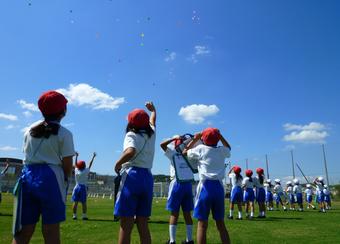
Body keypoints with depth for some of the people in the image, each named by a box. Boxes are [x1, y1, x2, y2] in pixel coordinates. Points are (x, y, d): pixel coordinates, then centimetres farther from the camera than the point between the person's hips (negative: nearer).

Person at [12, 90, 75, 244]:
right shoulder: (64, 134, -3)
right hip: (50, 179, -5)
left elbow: (28, 156, 11)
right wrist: (65, 178, 12)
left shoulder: (30, 130, 13)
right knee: (51, 231, 3)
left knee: (23, 231, 9)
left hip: (28, 176, 5)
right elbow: (67, 165, -5)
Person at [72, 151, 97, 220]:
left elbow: (75, 164, 16)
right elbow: (90, 165, 2)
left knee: (75, 202, 5)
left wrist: (76, 156, 28)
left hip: (77, 187, 3)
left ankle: (74, 215, 7)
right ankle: (84, 215, 3)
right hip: (83, 187, -3)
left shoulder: (76, 171, -1)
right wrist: (93, 157, 12)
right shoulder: (86, 171, -9)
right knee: (84, 202, 2)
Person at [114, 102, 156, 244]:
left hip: (132, 176, -6)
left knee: (126, 225, -3)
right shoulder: (151, 134, 15)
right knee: (143, 224, 12)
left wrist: (118, 164, -8)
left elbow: (130, 152, -24)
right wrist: (153, 110, 56)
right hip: (147, 179, 6)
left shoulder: (131, 135, -2)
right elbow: (152, 121, 37)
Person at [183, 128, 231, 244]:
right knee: (221, 223, 14)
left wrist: (195, 139, 23)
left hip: (206, 186, -3)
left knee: (202, 223, -1)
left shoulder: (200, 149, 1)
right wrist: (219, 135, 27)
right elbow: (228, 147, 35)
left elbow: (185, 152, 18)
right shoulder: (222, 151, 10)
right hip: (219, 187, 4)